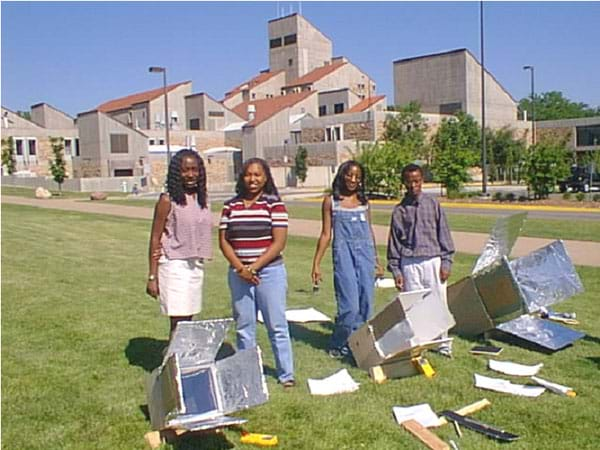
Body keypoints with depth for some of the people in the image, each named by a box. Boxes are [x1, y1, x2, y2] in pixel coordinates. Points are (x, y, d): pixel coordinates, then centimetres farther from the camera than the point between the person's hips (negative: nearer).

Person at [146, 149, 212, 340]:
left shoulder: (202, 199, 8)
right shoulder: (168, 200, -8)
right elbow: (155, 238, -7)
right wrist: (152, 276, -9)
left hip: (196, 265, 6)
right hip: (174, 265, -6)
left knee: (188, 320, 10)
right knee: (179, 322, -6)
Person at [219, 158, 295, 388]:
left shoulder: (274, 205, -3)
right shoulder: (231, 206, 6)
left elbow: (279, 242, -9)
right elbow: (223, 241, 4)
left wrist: (254, 267, -14)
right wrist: (240, 268, -9)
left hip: (269, 272, -3)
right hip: (238, 273, 3)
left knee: (277, 325, 3)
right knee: (243, 326, 11)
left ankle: (286, 374, 14)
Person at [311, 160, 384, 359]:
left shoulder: (364, 201, 12)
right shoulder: (331, 201, 3)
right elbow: (326, 234, 4)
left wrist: (376, 260, 22)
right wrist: (316, 263, 1)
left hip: (366, 254, 4)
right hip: (344, 255, -4)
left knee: (366, 304, 4)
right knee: (350, 306, -8)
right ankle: (338, 345, 11)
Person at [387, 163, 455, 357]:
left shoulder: (432, 203, 3)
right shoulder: (400, 209, 4)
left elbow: (443, 233, 4)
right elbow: (394, 241, 6)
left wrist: (446, 262, 0)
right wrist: (395, 270, 2)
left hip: (433, 260, 0)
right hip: (409, 263, 0)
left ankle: (442, 343, 21)